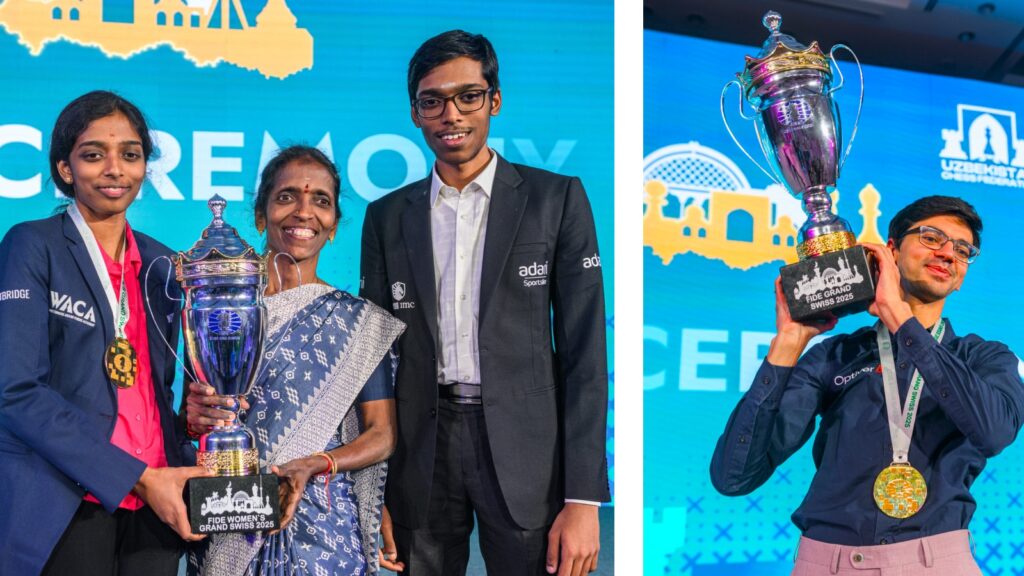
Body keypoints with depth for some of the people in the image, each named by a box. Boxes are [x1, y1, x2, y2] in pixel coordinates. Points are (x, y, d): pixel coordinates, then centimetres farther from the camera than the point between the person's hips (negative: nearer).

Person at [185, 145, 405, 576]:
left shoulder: (360, 321, 1)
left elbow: (382, 436, 0)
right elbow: (187, 418, 9)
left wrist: (312, 466, -17)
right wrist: (196, 420, -14)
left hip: (323, 528, -1)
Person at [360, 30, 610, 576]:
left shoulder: (557, 199, 0)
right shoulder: (387, 217, 8)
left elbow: (584, 352, -3)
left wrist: (583, 499, -9)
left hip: (525, 451, -2)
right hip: (421, 455, 2)